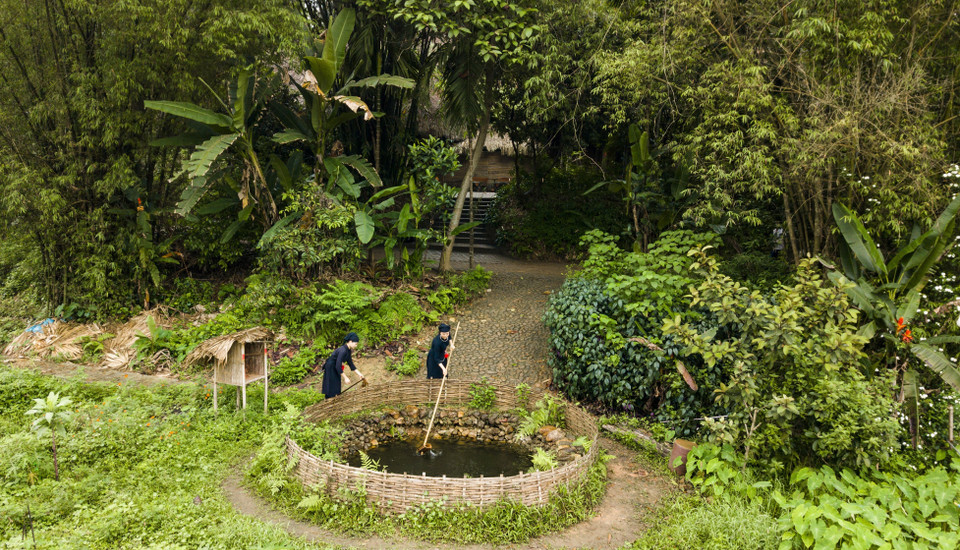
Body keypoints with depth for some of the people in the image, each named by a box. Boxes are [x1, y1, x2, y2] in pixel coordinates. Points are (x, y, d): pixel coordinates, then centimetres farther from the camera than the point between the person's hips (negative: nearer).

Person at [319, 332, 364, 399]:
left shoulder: (348, 350, 2)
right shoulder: (343, 350, -27)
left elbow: (351, 364, 10)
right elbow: (338, 366, -29)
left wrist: (359, 373, 6)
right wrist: (345, 378, -25)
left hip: (335, 369, 9)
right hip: (330, 369, -9)